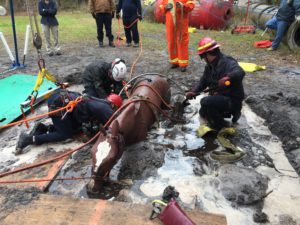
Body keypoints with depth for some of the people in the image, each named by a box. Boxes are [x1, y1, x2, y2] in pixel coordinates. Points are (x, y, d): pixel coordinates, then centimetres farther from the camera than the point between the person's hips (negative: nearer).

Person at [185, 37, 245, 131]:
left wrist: (228, 77, -60)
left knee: (205, 101, -27)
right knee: (203, 113, 15)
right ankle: (231, 112, 21)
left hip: (233, 100, -9)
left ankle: (220, 126, -6)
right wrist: (193, 91, -9)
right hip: (219, 98, 10)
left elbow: (240, 72, -39)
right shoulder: (210, 66, 7)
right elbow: (203, 81, 8)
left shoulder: (228, 62, -21)